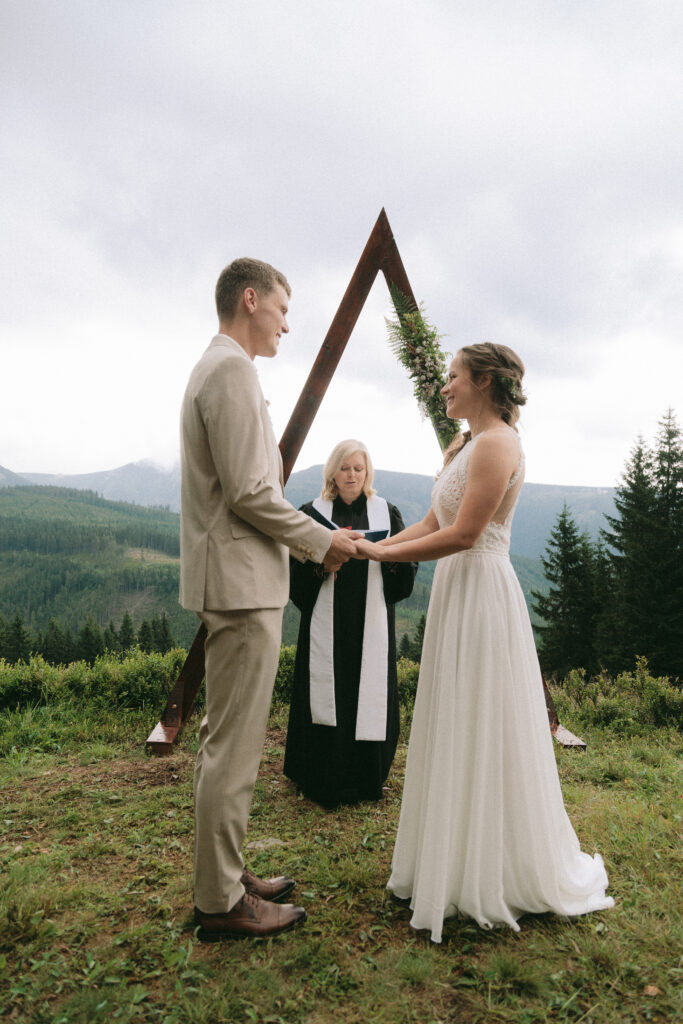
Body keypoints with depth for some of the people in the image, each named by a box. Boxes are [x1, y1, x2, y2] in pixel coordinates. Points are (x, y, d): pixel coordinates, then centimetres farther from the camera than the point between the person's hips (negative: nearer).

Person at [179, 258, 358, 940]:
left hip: (233, 577, 11)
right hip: (242, 581, -11)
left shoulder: (216, 366, 20)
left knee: (227, 741, 17)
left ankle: (222, 877, 31)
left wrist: (309, 540, 18)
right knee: (233, 745, 0)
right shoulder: (232, 368, -13)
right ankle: (220, 902, 16)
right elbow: (247, 491, -20)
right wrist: (321, 541, -8)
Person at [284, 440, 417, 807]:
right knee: (327, 696, 0)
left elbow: (405, 573, 6)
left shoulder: (387, 513, 8)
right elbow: (298, 573, 0)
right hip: (326, 623, -1)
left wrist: (394, 557, -15)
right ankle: (325, 783, 17)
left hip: (371, 625, 1)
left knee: (368, 693, 4)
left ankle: (366, 780, 22)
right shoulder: (312, 514, 4)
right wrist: (321, 561, -19)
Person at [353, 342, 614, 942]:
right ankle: (459, 865, 33)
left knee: (482, 733, 2)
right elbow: (431, 526, 12)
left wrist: (379, 552, -17)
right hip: (455, 592, 10)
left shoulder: (497, 444, -14)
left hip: (481, 593, -10)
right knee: (457, 734, 16)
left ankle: (497, 877, 22)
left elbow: (462, 535, -21)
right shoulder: (465, 447, 16)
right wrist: (366, 546, 3)